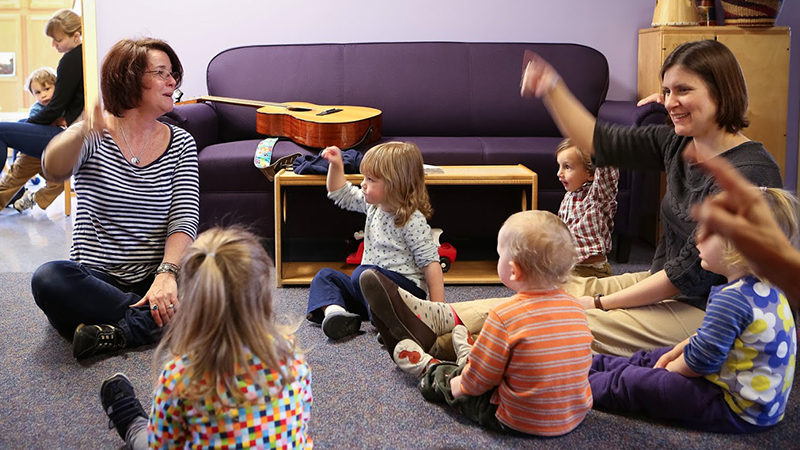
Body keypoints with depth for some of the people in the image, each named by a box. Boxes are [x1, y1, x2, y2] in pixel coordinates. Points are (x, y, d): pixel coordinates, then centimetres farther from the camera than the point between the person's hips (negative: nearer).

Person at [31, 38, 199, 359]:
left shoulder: (180, 143, 6)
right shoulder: (94, 136, -1)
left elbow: (185, 219, -4)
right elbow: (53, 170, -23)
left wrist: (167, 273, -23)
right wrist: (82, 132, -46)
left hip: (154, 280, 2)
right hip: (94, 280, -2)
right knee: (49, 278, -33)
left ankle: (116, 333, -25)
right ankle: (150, 321, -22)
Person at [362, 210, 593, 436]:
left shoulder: (504, 316, -24)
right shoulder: (576, 307, -5)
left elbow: (478, 379, -16)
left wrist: (457, 385, 6)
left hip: (519, 421, -5)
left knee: (450, 378, 19)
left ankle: (426, 366, 48)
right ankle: (467, 355, 56)